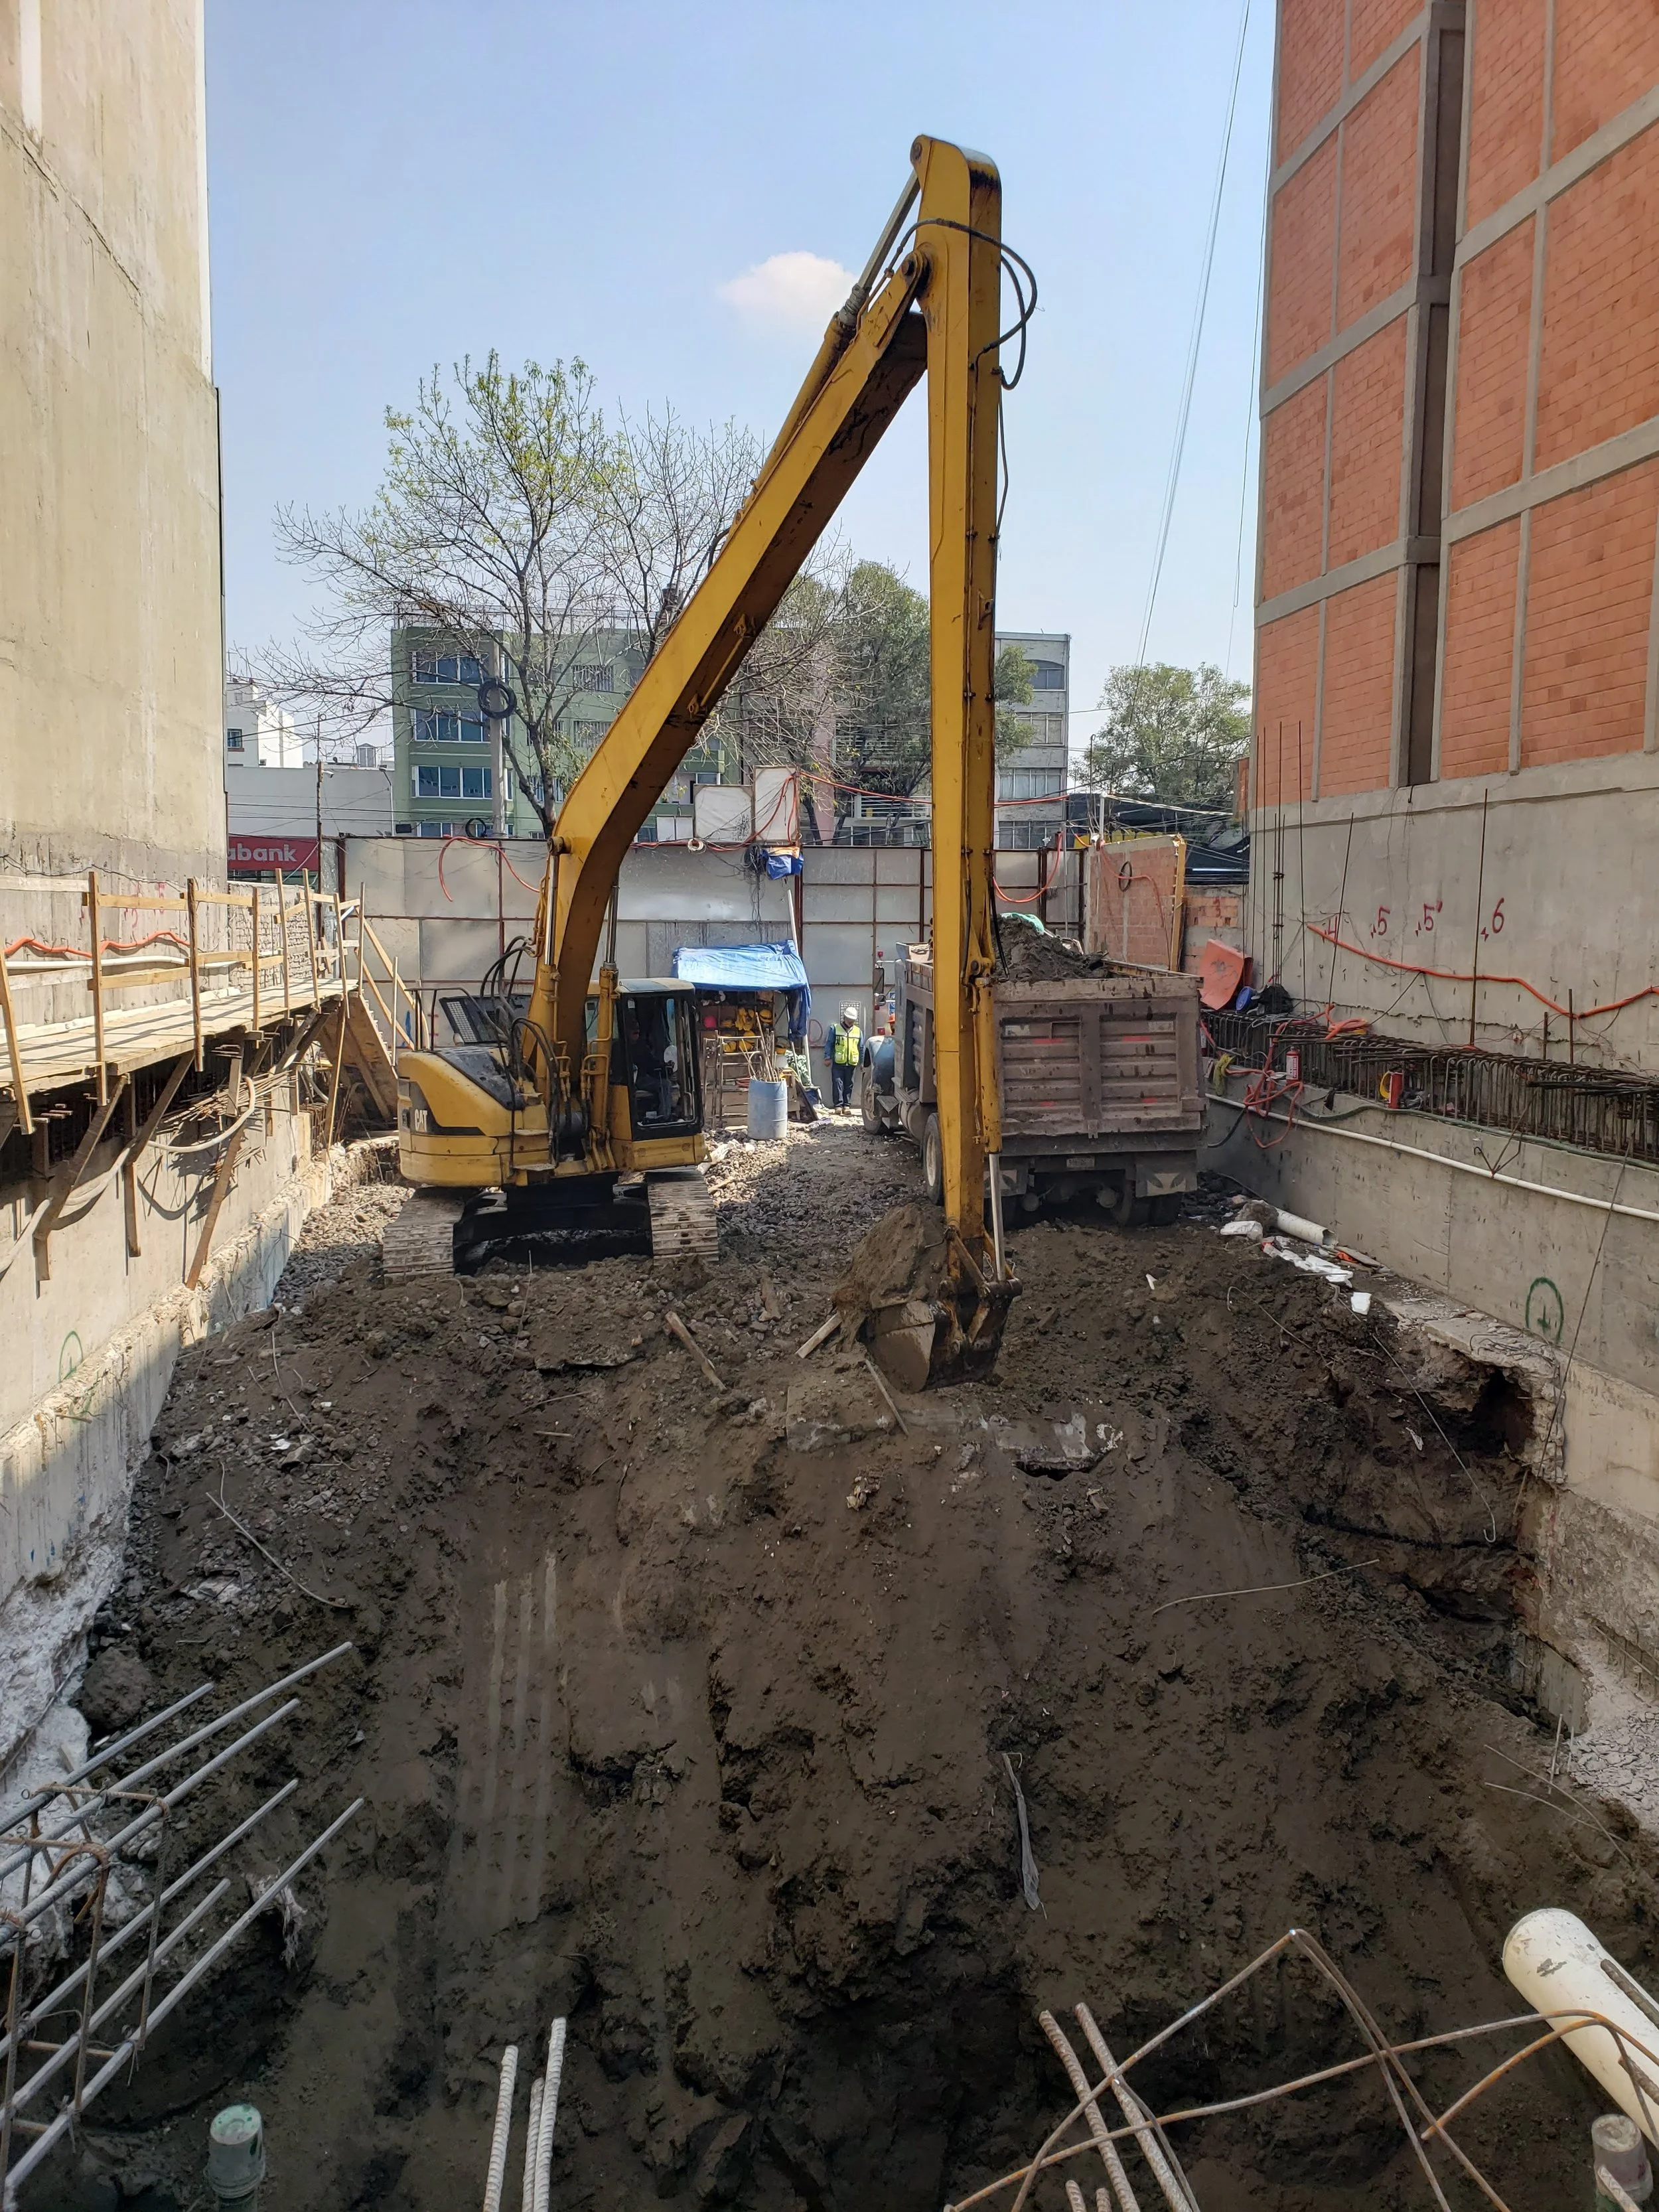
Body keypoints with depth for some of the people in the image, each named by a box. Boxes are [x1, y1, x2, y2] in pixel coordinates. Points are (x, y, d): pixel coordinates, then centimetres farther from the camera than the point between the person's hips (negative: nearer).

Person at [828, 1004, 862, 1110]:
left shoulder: (858, 1031, 9)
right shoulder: (835, 1029, 2)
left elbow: (861, 1048, 13)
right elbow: (830, 1044, 3)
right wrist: (828, 1058, -3)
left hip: (852, 1063, 2)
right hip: (838, 1062, -2)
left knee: (849, 1085, 7)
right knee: (838, 1084, -5)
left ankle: (847, 1104, 14)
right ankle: (838, 1104, 0)